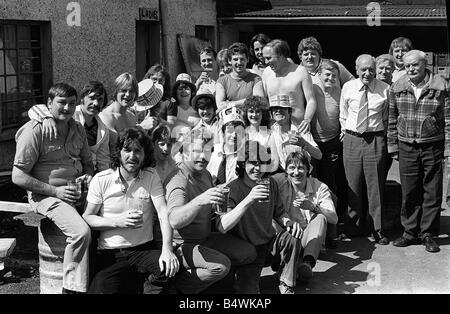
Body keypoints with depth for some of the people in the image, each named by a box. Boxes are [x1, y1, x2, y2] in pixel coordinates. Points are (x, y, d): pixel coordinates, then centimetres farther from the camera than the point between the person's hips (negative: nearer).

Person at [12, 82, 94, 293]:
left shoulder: (78, 129, 11)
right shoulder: (34, 131, -10)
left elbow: (87, 162, 25)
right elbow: (18, 177, -12)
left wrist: (88, 176, 0)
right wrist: (56, 191, -17)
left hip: (76, 192, 7)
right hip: (45, 196, -7)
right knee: (81, 231, -30)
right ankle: (72, 289, -16)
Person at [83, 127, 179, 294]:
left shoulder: (151, 177, 2)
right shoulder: (101, 180, -1)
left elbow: (163, 213, -9)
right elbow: (87, 217, 1)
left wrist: (167, 249, -24)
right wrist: (118, 222, -16)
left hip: (144, 249, 1)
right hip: (110, 254, -1)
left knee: (171, 267, -28)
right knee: (102, 288, -27)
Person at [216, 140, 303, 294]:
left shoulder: (270, 183, 2)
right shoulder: (233, 189, -17)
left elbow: (279, 213, 15)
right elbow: (222, 227, -31)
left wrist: (289, 222, -10)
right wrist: (248, 200, -41)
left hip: (269, 244, 6)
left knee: (292, 236, -20)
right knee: (248, 290, -25)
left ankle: (286, 285, -3)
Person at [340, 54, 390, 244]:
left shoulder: (385, 89, -3)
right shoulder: (348, 88, 2)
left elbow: (387, 118, 7)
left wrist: (381, 135, 5)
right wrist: (346, 131, 11)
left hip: (375, 140, -2)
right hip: (352, 139, 2)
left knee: (375, 185, 2)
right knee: (353, 185, 9)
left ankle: (377, 229, 12)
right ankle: (355, 225, 23)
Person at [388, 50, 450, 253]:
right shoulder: (397, 88, 3)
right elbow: (392, 120, 9)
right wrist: (393, 147, 7)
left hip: (433, 147, -2)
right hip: (406, 147, 2)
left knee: (432, 192, 4)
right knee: (409, 192, 6)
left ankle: (428, 234, 15)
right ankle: (410, 232, 18)